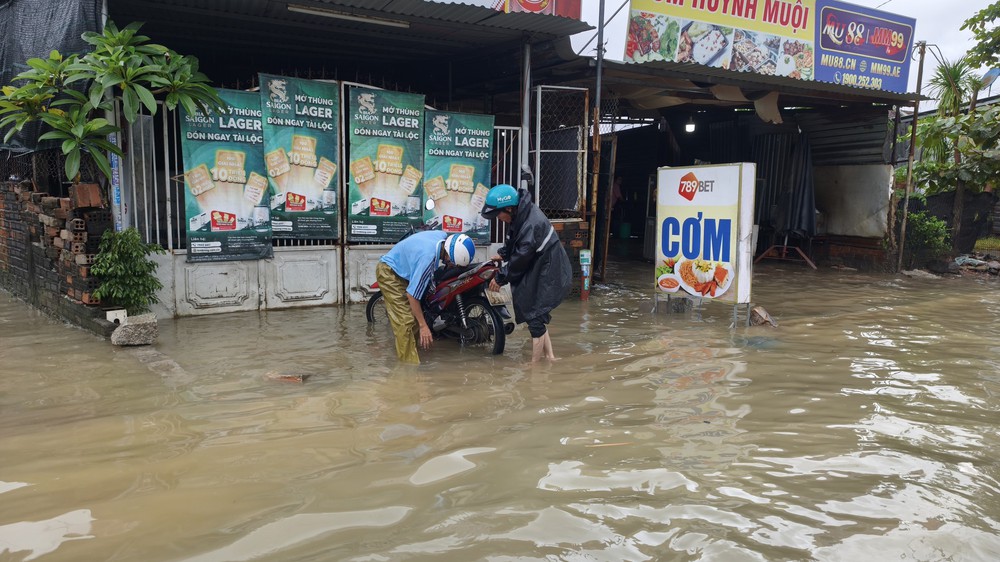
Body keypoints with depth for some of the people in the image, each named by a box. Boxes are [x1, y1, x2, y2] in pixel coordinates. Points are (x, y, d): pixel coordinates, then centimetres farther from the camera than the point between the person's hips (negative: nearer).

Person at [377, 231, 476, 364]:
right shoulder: (428, 258, -38)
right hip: (389, 272, -9)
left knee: (415, 317, 9)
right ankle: (410, 364, -13)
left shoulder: (443, 237, -15)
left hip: (403, 270, 9)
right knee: (406, 321, -16)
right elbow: (412, 294, -32)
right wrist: (423, 326, -27)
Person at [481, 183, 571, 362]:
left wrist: (500, 278, -13)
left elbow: (520, 258, -23)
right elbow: (513, 240, 17)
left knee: (535, 319, -4)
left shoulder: (532, 225, -31)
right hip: (537, 272, 10)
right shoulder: (520, 215, -2)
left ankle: (534, 364, 8)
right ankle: (549, 356, 29)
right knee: (538, 316, 17)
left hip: (548, 276, -10)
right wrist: (503, 254, 6)